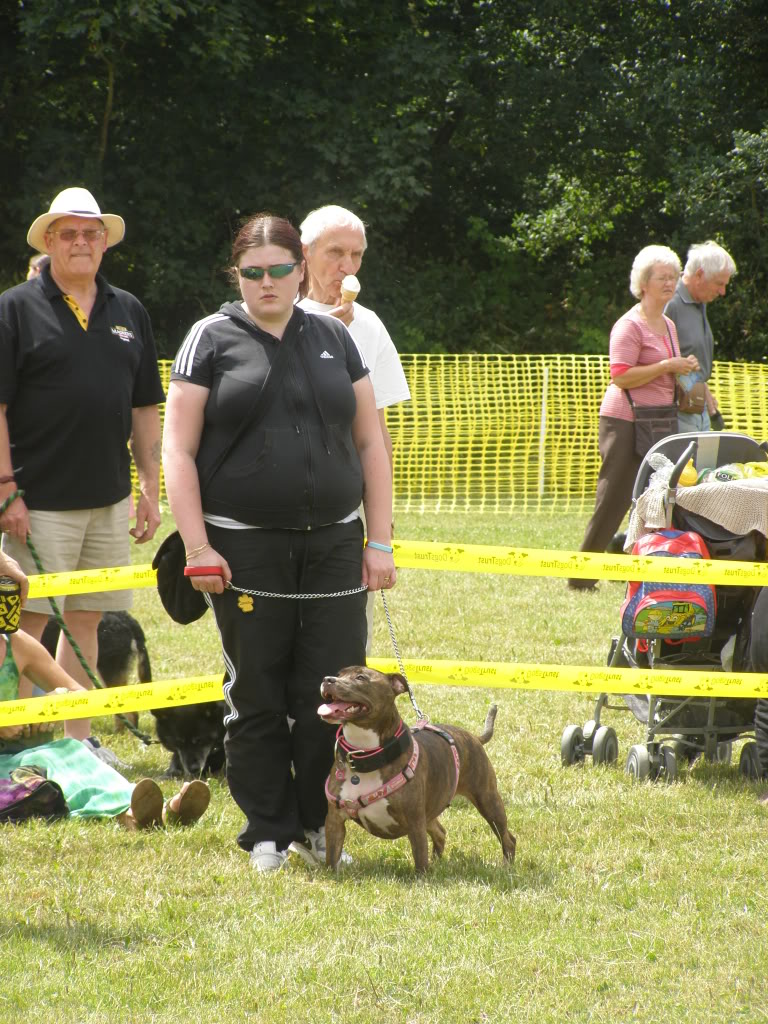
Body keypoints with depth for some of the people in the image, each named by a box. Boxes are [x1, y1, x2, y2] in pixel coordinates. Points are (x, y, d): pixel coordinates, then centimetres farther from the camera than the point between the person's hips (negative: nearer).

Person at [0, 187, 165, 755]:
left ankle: (78, 744, 16)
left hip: (109, 500, 5)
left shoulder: (129, 312, 12)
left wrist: (151, 489, 11)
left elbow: (145, 409, 16)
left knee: (86, 623, 10)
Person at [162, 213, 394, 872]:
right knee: (258, 696, 2)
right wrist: (196, 546, -9)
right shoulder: (213, 340, 2)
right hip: (245, 547, -3)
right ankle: (269, 834, 12)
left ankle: (319, 825, 13)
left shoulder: (334, 340, 13)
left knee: (333, 693, 0)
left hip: (332, 544, 3)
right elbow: (178, 449, -1)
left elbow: (370, 443, 15)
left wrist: (380, 541, 8)